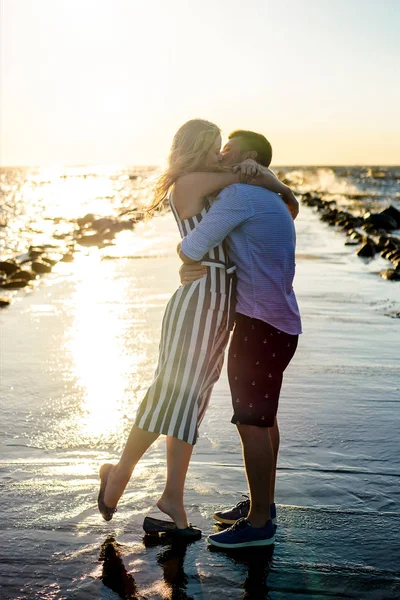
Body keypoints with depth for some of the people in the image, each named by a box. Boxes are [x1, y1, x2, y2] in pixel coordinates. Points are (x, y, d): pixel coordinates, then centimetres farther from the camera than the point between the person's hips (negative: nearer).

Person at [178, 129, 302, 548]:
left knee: (251, 422, -5)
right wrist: (194, 267, 5)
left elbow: (191, 249, -17)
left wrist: (185, 256, 6)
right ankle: (263, 502, 32)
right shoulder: (271, 202, 18)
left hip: (261, 326, -11)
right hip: (279, 324, 11)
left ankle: (258, 523, 4)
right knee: (262, 418, 19)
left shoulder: (240, 195, -15)